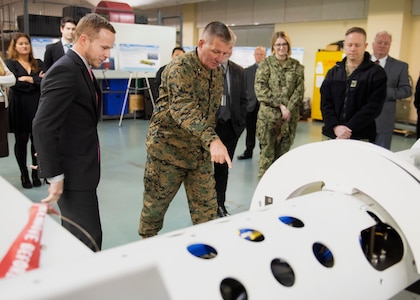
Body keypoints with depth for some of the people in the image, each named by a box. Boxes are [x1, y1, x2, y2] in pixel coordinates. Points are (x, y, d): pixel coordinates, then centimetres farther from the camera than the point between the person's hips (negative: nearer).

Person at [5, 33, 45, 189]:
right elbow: (15, 83, -10)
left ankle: (36, 174, 12)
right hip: (19, 107, -2)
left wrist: (28, 79, -10)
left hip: (38, 106, 2)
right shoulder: (9, 63, 5)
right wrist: (37, 80, -6)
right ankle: (24, 175, 15)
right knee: (21, 141, 5)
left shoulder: (38, 63, 14)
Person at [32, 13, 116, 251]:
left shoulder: (81, 69, 13)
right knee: (89, 240, -5)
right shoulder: (65, 70, -18)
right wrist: (54, 176, -21)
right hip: (72, 172, -10)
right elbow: (43, 126, -24)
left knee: (75, 237, 18)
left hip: (81, 168, 10)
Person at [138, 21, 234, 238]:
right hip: (168, 148, -6)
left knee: (206, 207, 6)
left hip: (200, 151, 6)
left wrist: (208, 144, 13)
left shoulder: (217, 71, 5)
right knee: (155, 203, 11)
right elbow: (184, 109, -35)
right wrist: (212, 140, -49)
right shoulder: (180, 67, -19)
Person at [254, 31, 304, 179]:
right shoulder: (266, 63, 2)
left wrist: (289, 109, -12)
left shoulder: (296, 66, 9)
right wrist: (280, 105, -14)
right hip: (268, 115, -3)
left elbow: (299, 90, 3)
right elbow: (260, 89, -7)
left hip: (289, 116, 3)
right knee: (267, 153, -3)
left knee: (283, 153, 9)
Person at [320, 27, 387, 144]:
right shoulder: (333, 72, 12)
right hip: (331, 134, 3)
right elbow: (325, 103, 4)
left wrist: (349, 128, -17)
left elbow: (373, 107, -9)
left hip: (360, 138, -3)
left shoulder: (376, 73, 0)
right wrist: (335, 126, -12)